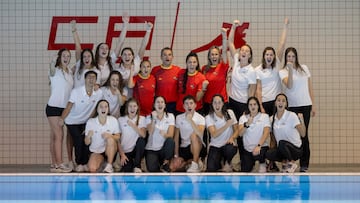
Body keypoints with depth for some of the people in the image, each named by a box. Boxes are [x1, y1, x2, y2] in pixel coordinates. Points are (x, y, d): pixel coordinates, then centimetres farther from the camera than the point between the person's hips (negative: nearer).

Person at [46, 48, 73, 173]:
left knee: (55, 136, 8)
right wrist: (53, 64, -48)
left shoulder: (70, 72, 12)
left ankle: (54, 165, 8)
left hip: (64, 108, 7)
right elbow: (52, 68, -30)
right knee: (59, 135, -11)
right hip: (53, 107, -7)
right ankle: (59, 164, -12)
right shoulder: (55, 71, -8)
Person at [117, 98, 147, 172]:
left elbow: (143, 135, -13)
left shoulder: (141, 119, 4)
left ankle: (137, 166, -21)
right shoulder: (121, 120, 2)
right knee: (127, 171, -31)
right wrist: (122, 155, -9)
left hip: (136, 150, 3)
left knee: (141, 140, -32)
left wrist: (133, 125, -23)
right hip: (125, 151, -3)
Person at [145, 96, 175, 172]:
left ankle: (165, 163, -11)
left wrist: (164, 134, -33)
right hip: (151, 149, -2)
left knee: (170, 140, -32)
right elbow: (150, 132, -16)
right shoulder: (149, 117, 1)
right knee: (152, 169, -30)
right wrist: (153, 118, -25)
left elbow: (170, 135, -11)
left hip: (164, 149, 2)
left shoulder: (170, 116, 0)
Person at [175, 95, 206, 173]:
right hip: (183, 147, 2)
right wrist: (176, 154, 0)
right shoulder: (179, 117, 4)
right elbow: (176, 137, 6)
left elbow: (200, 134, -27)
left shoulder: (200, 118, -9)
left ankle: (195, 163, -26)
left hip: (197, 147, -2)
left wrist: (190, 120, -32)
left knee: (194, 135, -36)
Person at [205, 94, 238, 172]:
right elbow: (214, 134, -18)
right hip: (215, 146, -2)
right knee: (211, 168, -24)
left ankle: (227, 163, -3)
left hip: (228, 144, 2)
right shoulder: (209, 117, -4)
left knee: (230, 149, -37)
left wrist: (232, 138, -22)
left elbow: (236, 130, 0)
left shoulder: (229, 113, 2)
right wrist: (227, 125, -27)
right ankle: (219, 161, 11)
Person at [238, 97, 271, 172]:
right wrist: (247, 124, -27)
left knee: (258, 153, -37)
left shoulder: (264, 116, 2)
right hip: (247, 149, 2)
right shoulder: (243, 117, 7)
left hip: (261, 147, -2)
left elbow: (266, 132, -10)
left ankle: (262, 163, -9)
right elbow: (240, 133, -7)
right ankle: (252, 163, 20)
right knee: (245, 171, -10)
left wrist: (259, 146, -25)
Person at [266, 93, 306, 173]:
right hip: (282, 149, 4)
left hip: (296, 149, -4)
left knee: (282, 143, -35)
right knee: (268, 154, -25)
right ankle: (285, 161, 3)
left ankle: (291, 163, -8)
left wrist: (302, 120, -38)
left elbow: (303, 134, -23)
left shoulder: (292, 116, -13)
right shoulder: (272, 119, 4)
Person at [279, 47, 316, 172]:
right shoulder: (283, 72, 2)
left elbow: (310, 88, 12)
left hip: (305, 105, 1)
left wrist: (313, 105, 9)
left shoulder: (304, 69, 10)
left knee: (303, 134, 0)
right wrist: (290, 70, -24)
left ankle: (304, 165, 4)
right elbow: (289, 85, -16)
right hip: (291, 106, -1)